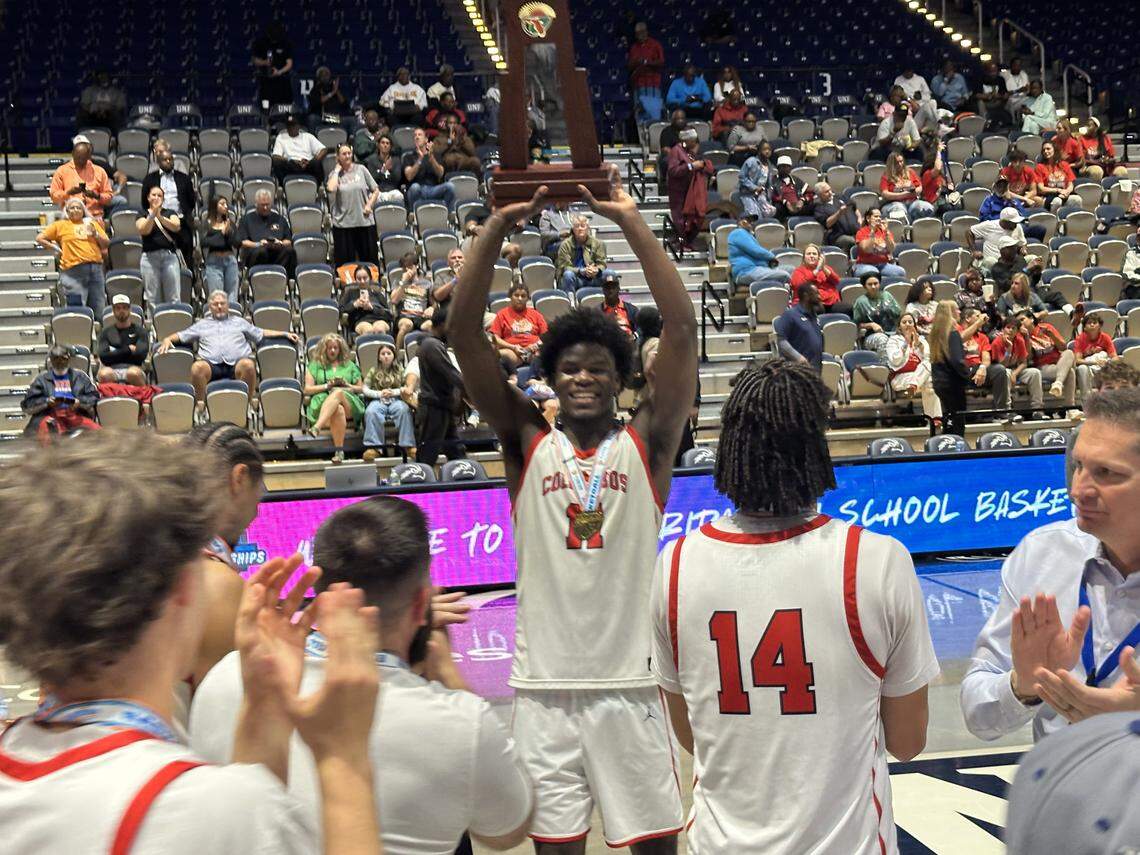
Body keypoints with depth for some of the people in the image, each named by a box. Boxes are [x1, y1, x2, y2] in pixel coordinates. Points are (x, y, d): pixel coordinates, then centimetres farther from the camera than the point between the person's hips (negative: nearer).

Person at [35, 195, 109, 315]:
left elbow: (107, 244, 16)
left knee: (98, 311, 5)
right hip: (73, 270, -3)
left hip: (95, 268, 3)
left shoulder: (92, 223, 19)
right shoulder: (61, 225, 11)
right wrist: (56, 249, 6)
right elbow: (39, 238, 13)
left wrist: (95, 234, 0)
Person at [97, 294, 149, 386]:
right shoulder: (106, 331, 19)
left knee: (133, 373, -38)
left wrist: (115, 354, 4)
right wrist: (128, 350, 3)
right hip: (112, 369, 1)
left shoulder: (139, 330, 16)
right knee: (104, 374, -36)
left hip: (133, 368, -1)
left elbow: (141, 355, -1)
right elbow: (103, 357, 4)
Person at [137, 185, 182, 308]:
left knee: (173, 297, -6)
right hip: (150, 257, 0)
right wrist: (153, 214, -21)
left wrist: (160, 217, -20)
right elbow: (144, 230, -9)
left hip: (170, 255, 0)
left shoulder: (170, 213, 14)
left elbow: (176, 227, -7)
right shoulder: (143, 215, 12)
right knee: (152, 298, -3)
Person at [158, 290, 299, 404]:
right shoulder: (202, 324, 32)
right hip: (211, 364, 0)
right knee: (197, 367, -36)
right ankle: (200, 403, -22)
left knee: (248, 365, -37)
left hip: (237, 362, 0)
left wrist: (285, 334, 18)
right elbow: (181, 336, 30)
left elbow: (261, 333, 28)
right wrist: (167, 340, 8)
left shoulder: (239, 322, 32)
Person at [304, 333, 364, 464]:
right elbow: (307, 389, 11)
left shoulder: (350, 365, 25)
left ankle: (317, 427, -54)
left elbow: (361, 389, 23)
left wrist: (347, 385, 2)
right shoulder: (315, 365, 20)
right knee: (338, 410, -40)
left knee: (338, 393, -38)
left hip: (349, 404, 1)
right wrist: (327, 386, -2)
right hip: (322, 402, -1)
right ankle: (339, 450, -46)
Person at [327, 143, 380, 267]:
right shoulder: (334, 174, 4)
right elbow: (331, 188, -19)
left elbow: (376, 190, 12)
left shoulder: (361, 169, 6)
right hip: (343, 223, -1)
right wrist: (337, 170, -6)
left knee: (370, 259, 7)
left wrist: (369, 205, -4)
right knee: (345, 261, 1)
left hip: (365, 221, 1)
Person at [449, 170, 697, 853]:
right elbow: (464, 333, -5)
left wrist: (631, 221, -10)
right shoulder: (527, 441, 3)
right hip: (545, 684, 1)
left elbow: (682, 328, -9)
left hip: (630, 680, -1)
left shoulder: (646, 444, 0)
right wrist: (500, 225, -11)